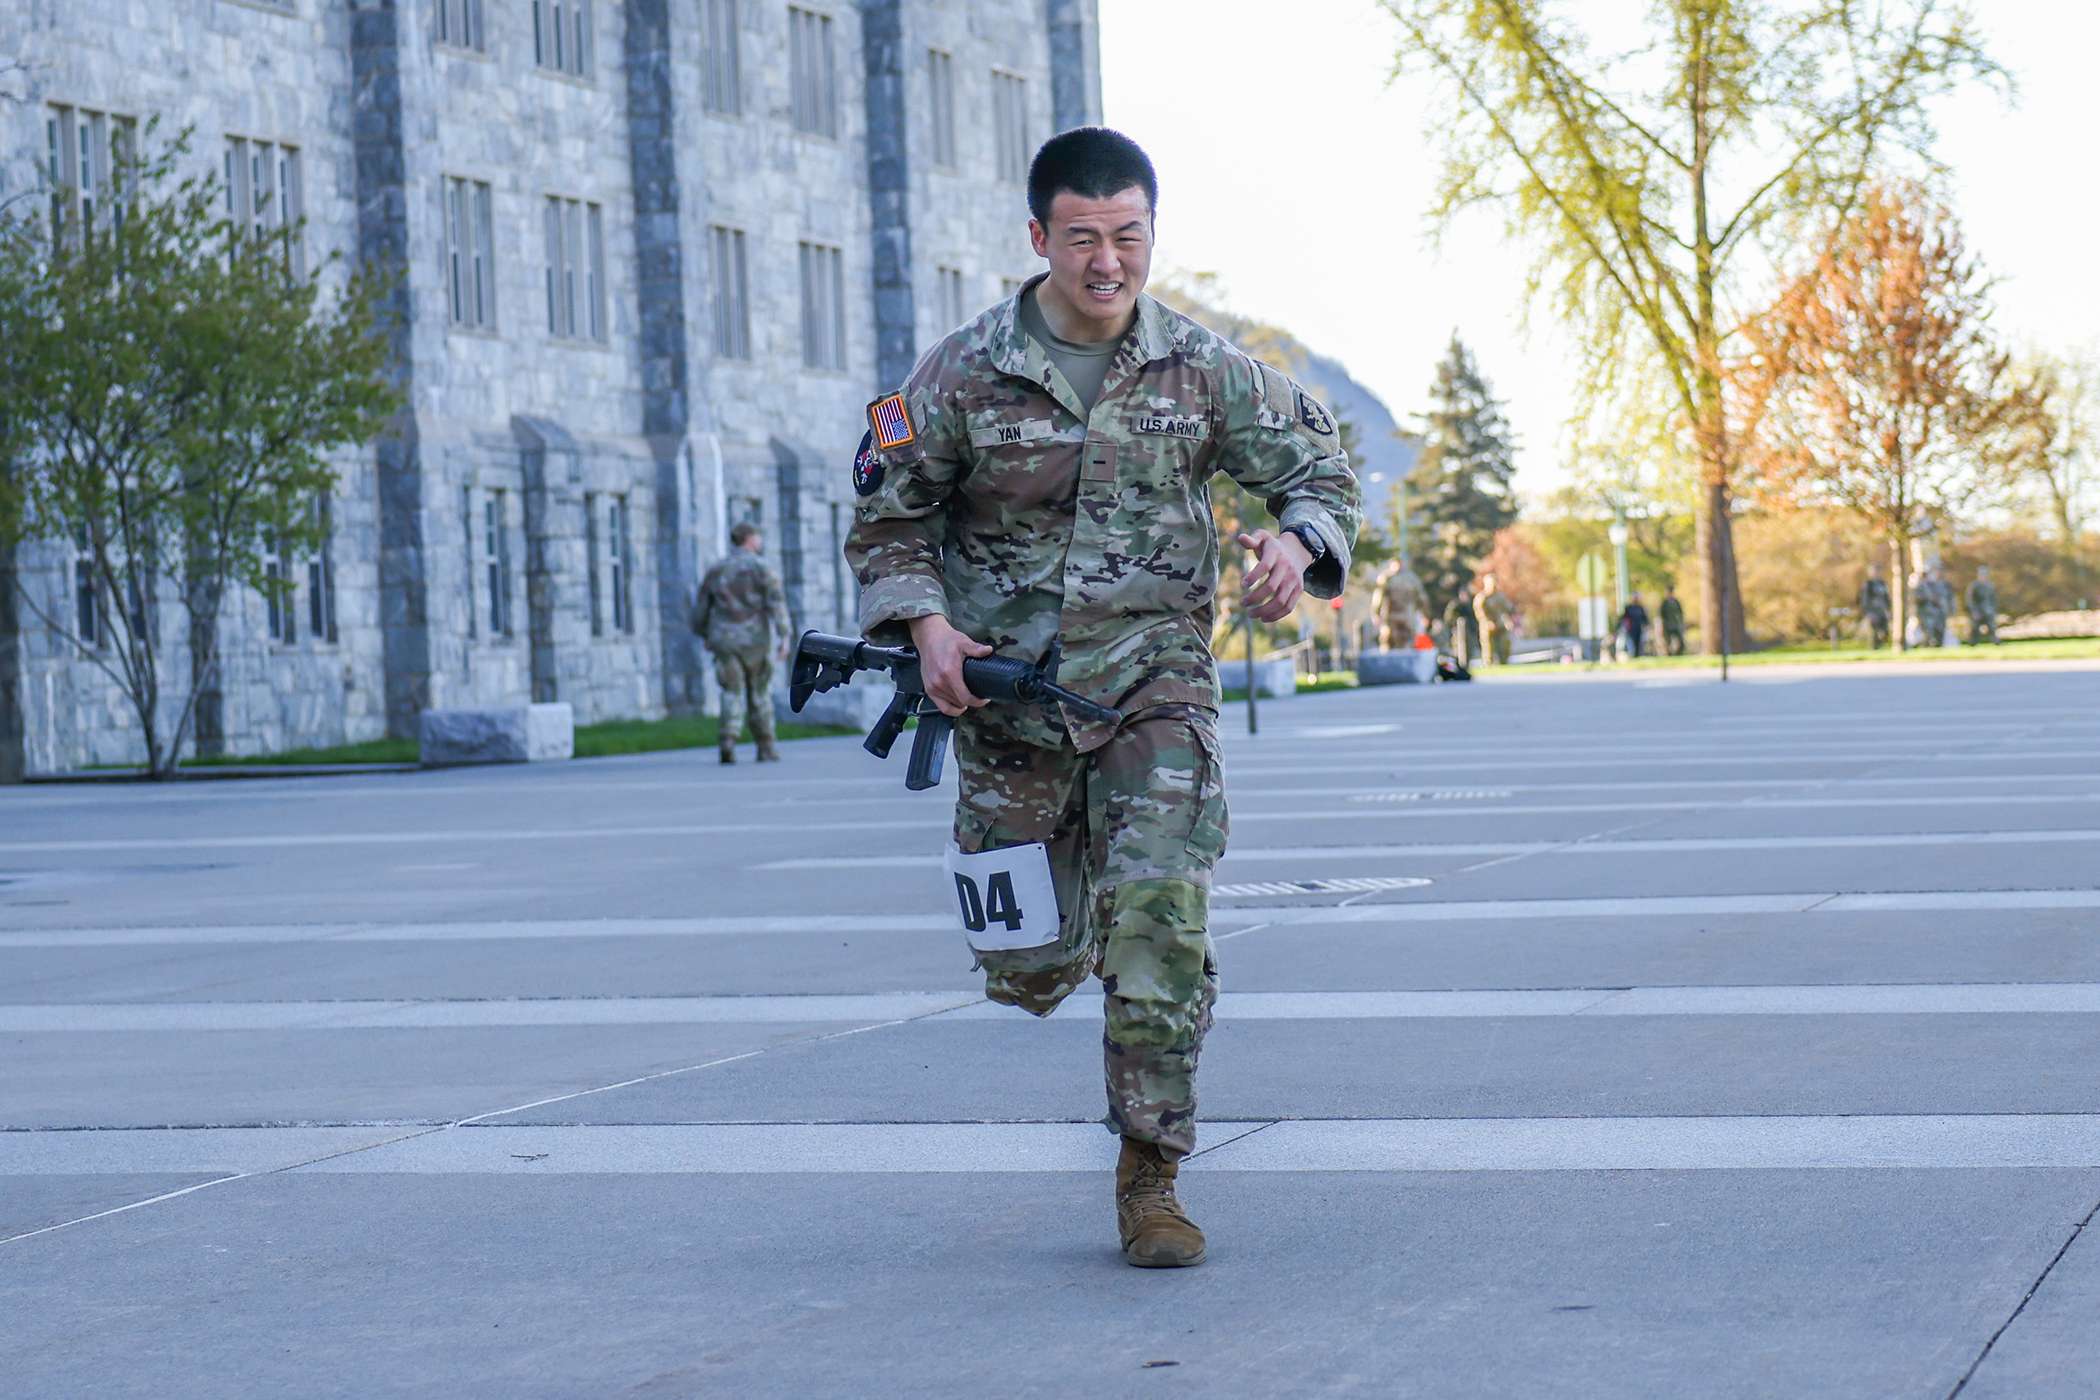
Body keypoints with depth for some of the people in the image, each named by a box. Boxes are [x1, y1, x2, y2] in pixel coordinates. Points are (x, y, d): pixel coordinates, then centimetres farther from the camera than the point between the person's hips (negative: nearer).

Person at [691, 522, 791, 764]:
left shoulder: (716, 569, 11)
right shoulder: (761, 567, -2)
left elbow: (701, 606, 14)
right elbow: (776, 601, -12)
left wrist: (704, 635, 26)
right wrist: (784, 636, -14)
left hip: (724, 638, 2)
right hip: (754, 638, -2)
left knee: (732, 694, 0)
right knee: (760, 694, 9)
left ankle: (728, 738, -23)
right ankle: (766, 748, 15)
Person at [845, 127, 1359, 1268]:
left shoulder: (1201, 369, -1)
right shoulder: (965, 375, -4)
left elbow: (1317, 465, 9)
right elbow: (889, 519, 6)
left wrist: (1296, 544, -14)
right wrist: (928, 628, -11)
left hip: (1153, 672, 0)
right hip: (1008, 684, 0)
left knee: (1163, 915, -17)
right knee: (1031, 972, 3)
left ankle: (1149, 1179, -5)